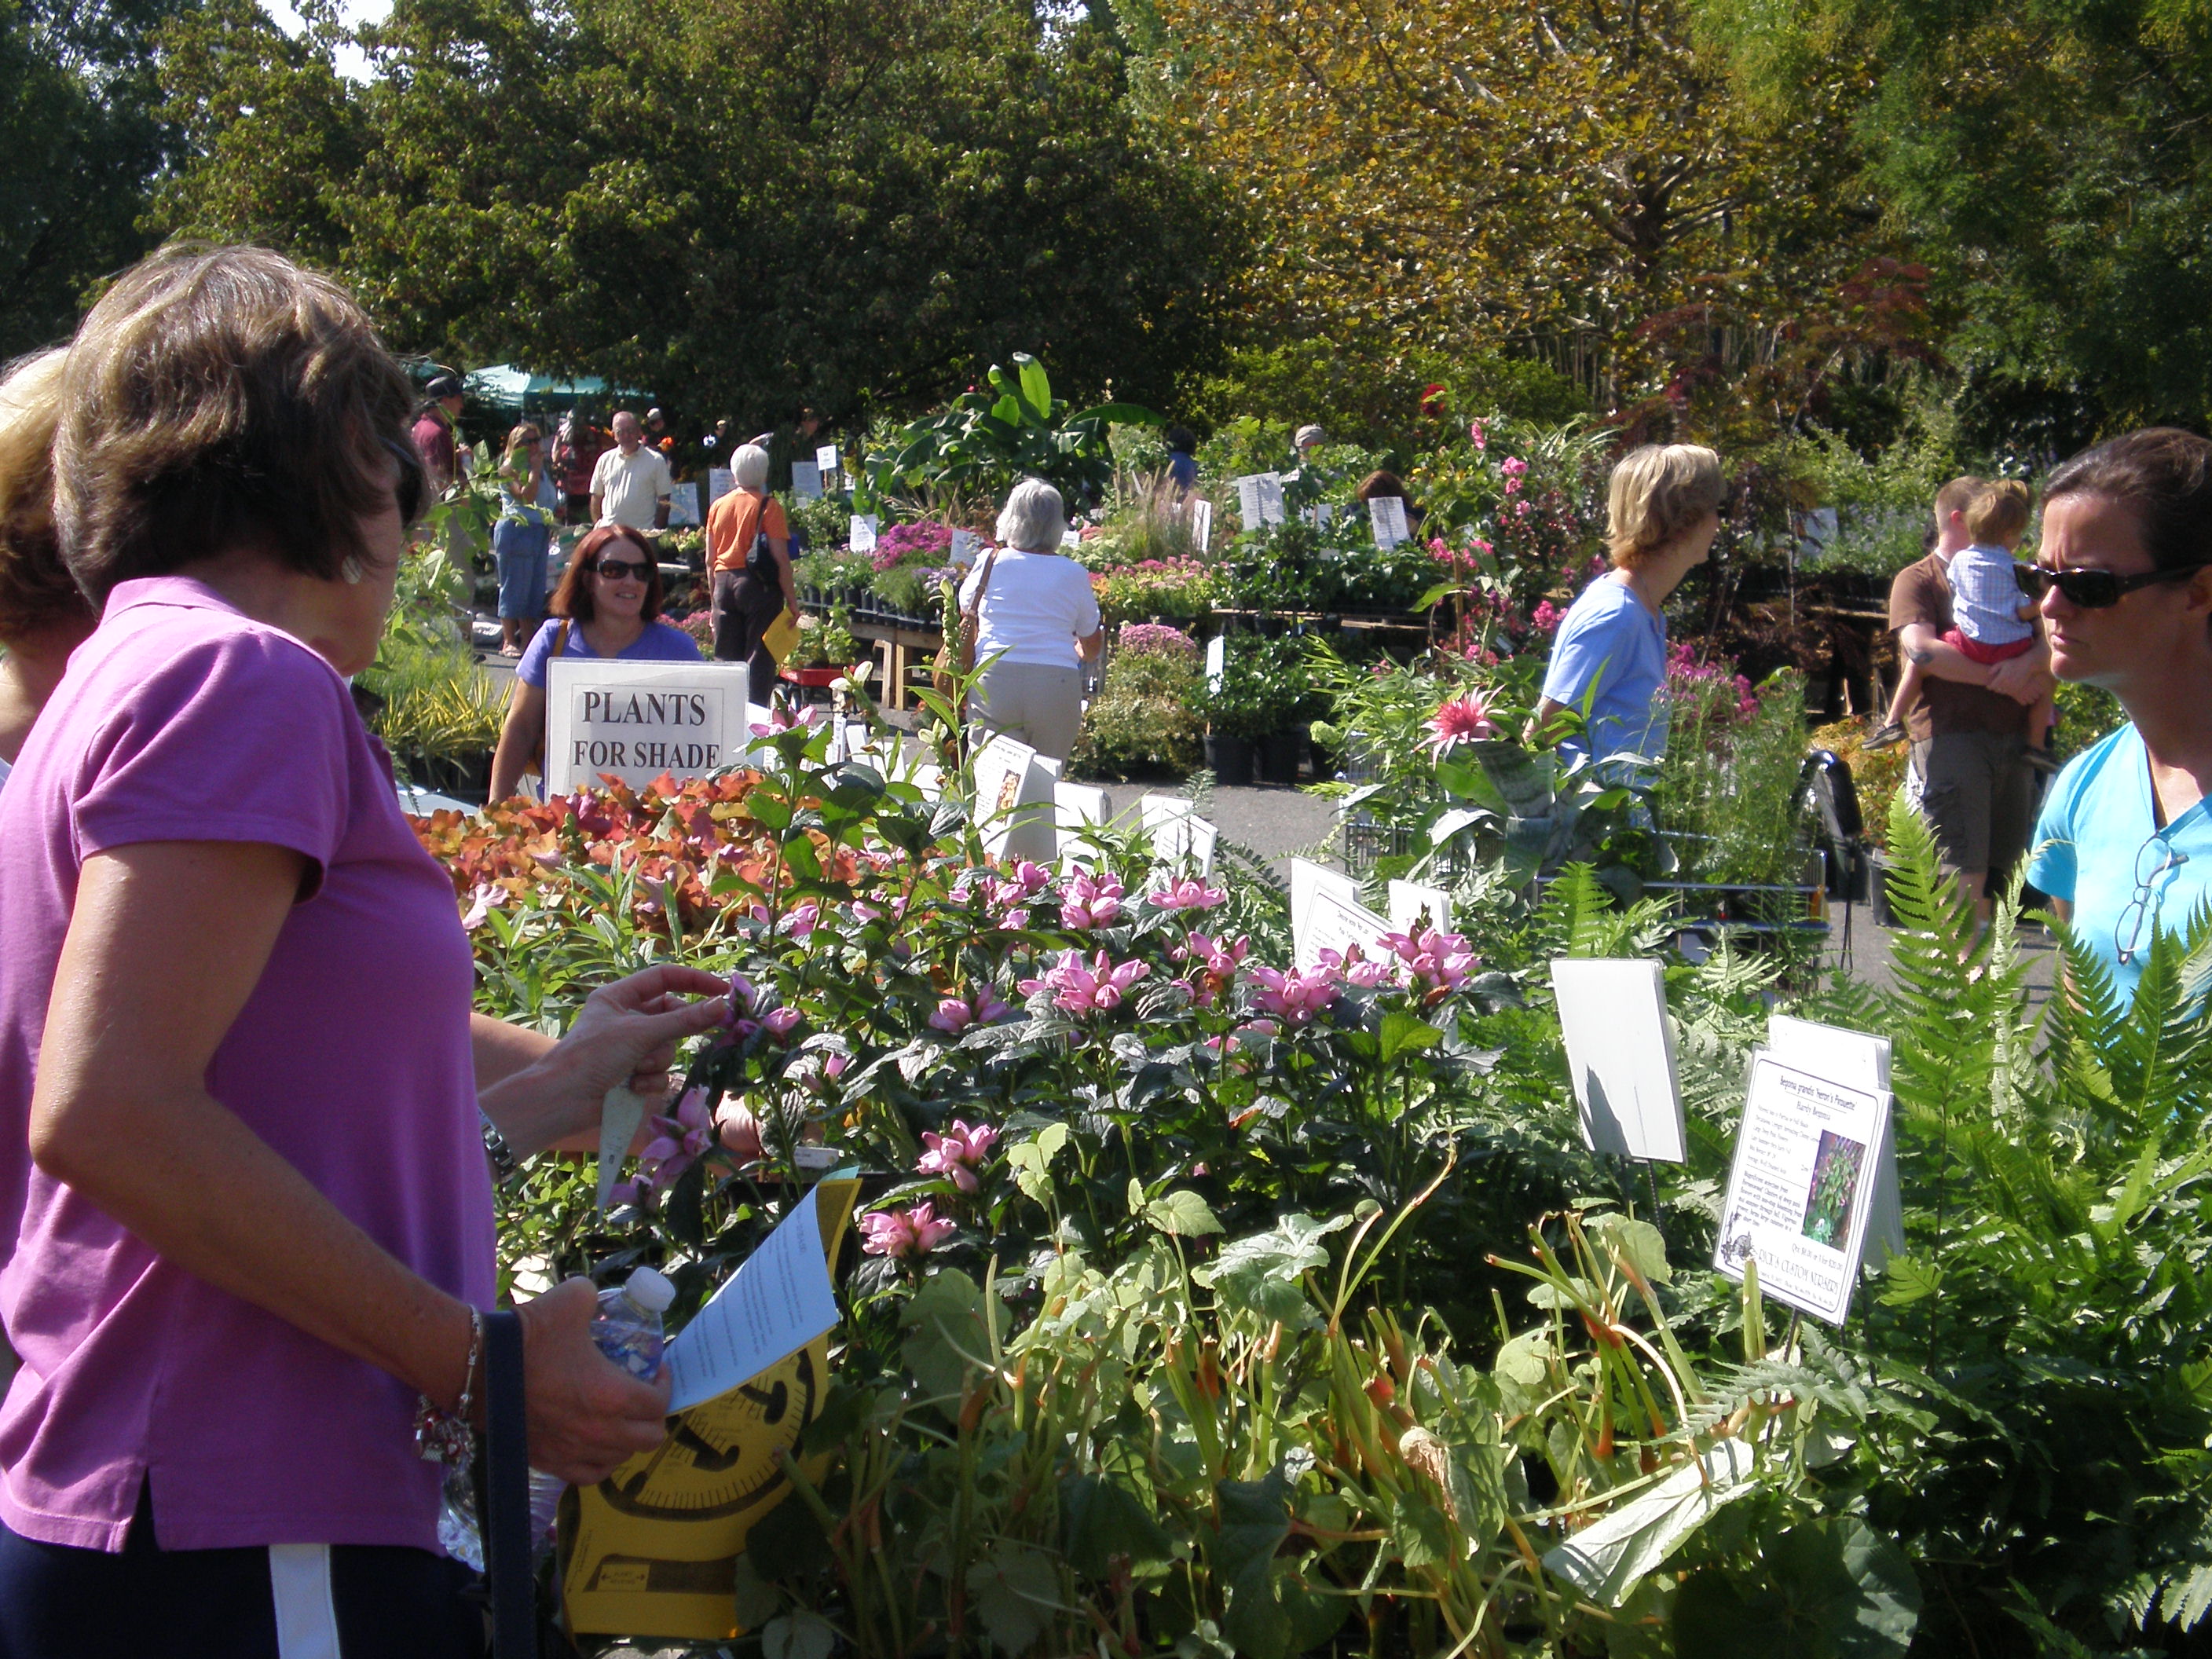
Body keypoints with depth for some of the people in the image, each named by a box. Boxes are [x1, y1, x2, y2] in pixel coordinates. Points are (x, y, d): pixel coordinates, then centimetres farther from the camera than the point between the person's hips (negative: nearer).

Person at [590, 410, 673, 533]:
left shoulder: (656, 461, 4)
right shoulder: (606, 460, 13)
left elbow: (664, 500, 4)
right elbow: (596, 497, 17)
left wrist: (658, 531, -3)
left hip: (644, 532, -2)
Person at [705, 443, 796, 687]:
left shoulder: (718, 507, 7)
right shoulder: (768, 507, -7)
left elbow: (710, 560, 11)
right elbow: (781, 559, -12)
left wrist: (715, 597, 21)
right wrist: (791, 600, -7)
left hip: (724, 583, 5)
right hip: (759, 584, -5)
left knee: (725, 657, 11)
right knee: (759, 657, -1)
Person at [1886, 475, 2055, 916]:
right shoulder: (1917, 581, 5)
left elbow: (2047, 646, 13)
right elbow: (1922, 650, -12)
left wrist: (2026, 663, -11)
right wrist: (1999, 678, -9)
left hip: (2011, 739, 6)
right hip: (1950, 735, -6)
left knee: (2000, 874, 5)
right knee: (1964, 876, -12)